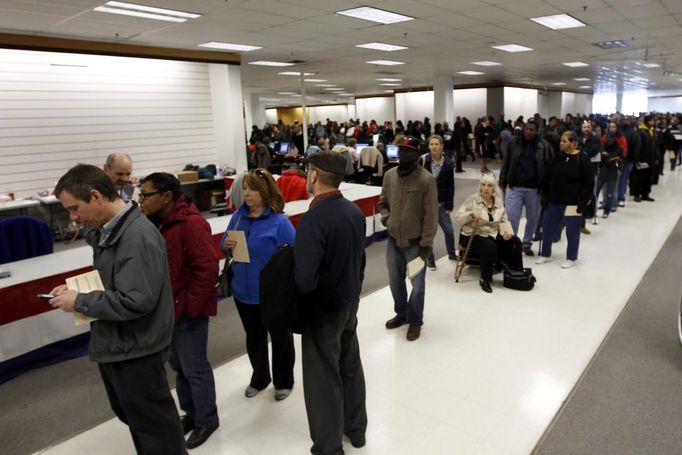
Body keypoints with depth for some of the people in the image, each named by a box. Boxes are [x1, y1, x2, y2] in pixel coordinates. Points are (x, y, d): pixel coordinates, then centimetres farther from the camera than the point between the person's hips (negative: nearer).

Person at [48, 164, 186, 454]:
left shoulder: (139, 236, -26)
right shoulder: (106, 230, 4)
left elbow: (135, 301, -29)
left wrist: (79, 302, -19)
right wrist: (77, 289, 2)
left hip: (135, 350, -9)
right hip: (112, 343, 10)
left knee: (153, 423, 10)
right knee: (130, 415, 26)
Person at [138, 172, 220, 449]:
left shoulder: (190, 224, -21)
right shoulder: (155, 223, 6)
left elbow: (207, 269, -25)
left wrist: (188, 307, -19)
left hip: (188, 312, -8)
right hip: (167, 310, 8)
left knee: (195, 369, 7)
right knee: (178, 366, 21)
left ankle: (206, 420, 27)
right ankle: (191, 414, 40)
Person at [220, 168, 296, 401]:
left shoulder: (279, 222, -19)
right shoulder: (238, 216, -1)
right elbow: (226, 246, 10)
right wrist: (227, 246, -12)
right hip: (243, 292, 5)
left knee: (280, 338, 16)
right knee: (253, 338, 23)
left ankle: (284, 381, 39)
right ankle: (259, 378, 46)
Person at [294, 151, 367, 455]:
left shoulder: (313, 220, -28)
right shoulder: (355, 211, -3)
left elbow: (304, 281, -30)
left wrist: (284, 278, -10)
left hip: (322, 310, -8)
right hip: (350, 302, 8)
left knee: (323, 379, 9)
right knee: (351, 365, 22)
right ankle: (356, 428, 42)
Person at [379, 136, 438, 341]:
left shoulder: (426, 179, -15)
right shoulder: (389, 175, 2)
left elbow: (431, 215, -14)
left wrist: (426, 243, -15)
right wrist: (386, 218, -2)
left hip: (415, 242, -5)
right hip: (393, 240, 5)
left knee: (417, 283, 8)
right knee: (395, 281, 18)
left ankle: (415, 321, 28)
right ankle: (401, 313, 41)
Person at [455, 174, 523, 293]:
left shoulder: (498, 202, 8)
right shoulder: (472, 199, -7)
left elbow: (504, 221, 12)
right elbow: (458, 217, -10)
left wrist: (505, 232, -9)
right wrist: (471, 214, -28)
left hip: (493, 235, 6)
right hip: (473, 236, -5)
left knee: (515, 241, -13)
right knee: (490, 247, -34)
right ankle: (484, 280, -16)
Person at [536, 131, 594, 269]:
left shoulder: (583, 159, -9)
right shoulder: (557, 157, 6)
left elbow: (589, 183, -10)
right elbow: (548, 178, 10)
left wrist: (583, 202, -15)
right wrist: (545, 196, 6)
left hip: (572, 202, -5)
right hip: (554, 201, 6)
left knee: (572, 231, 6)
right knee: (547, 228, 11)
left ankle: (571, 258, 20)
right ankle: (545, 254, 26)